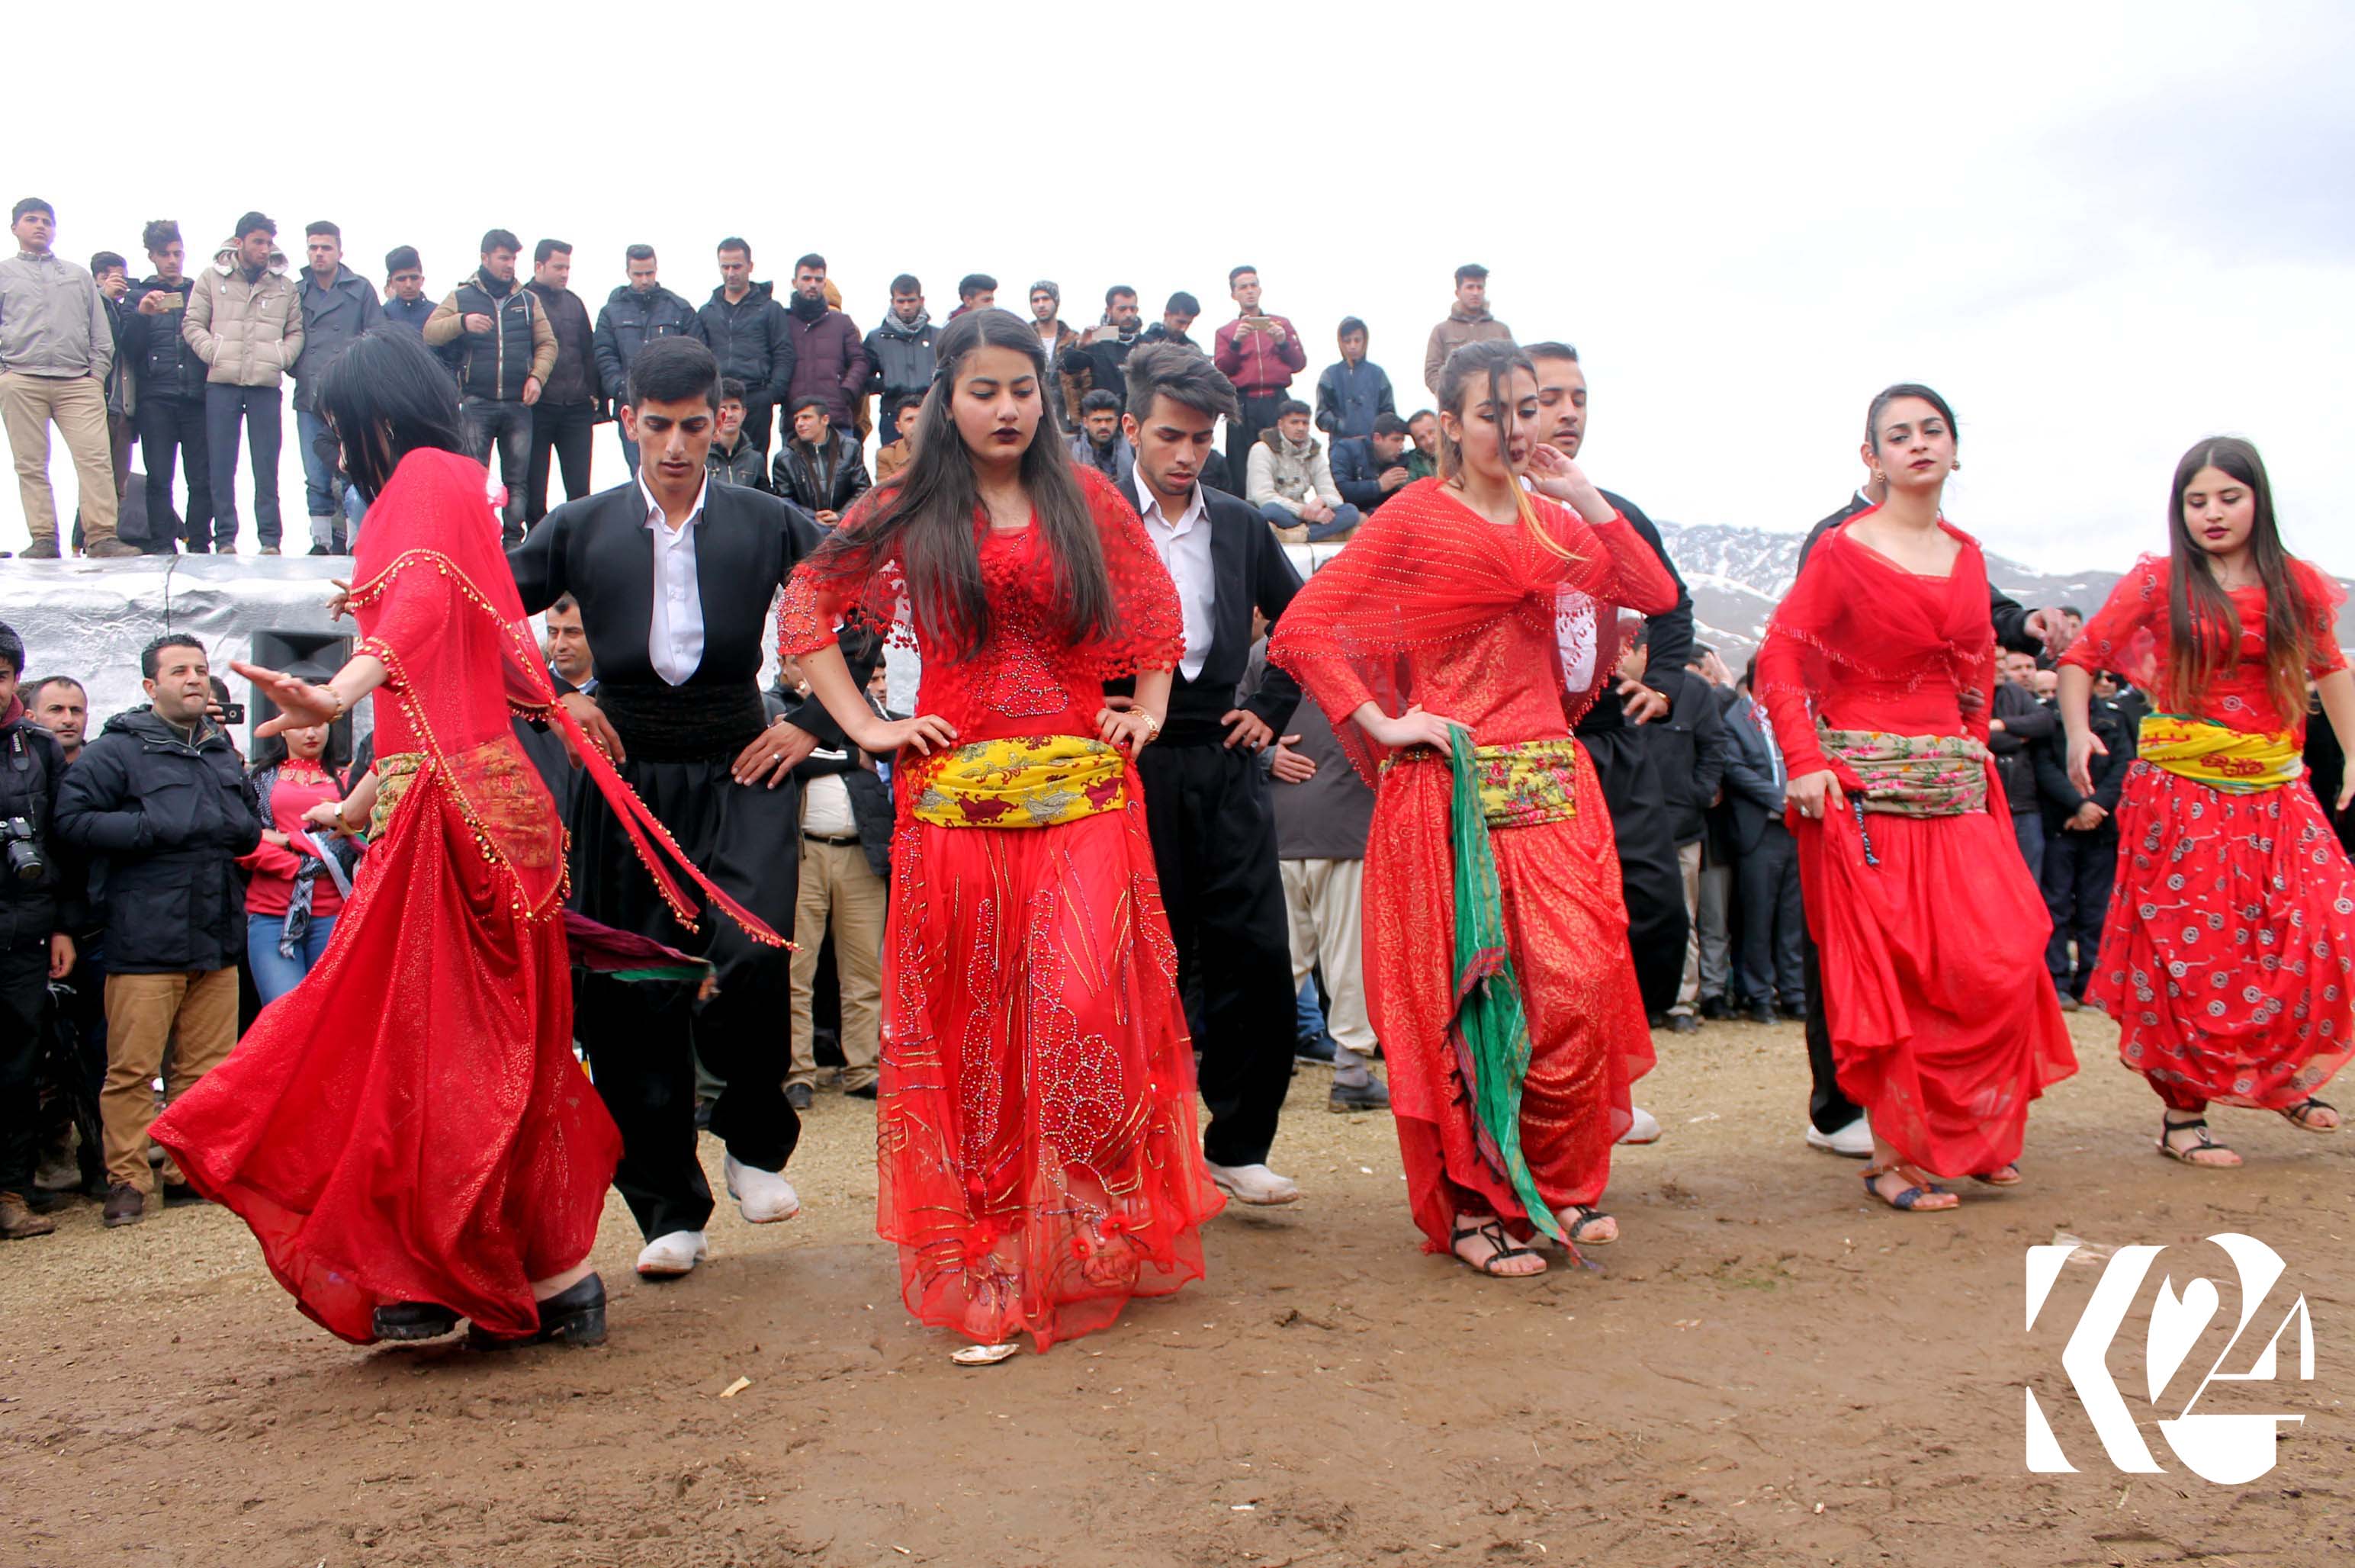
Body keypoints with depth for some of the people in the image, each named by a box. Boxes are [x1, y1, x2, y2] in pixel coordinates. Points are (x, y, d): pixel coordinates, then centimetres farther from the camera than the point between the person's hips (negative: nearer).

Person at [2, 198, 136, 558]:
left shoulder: (78, 275, 23)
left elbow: (100, 330, 19)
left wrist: (99, 372, 7)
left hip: (78, 381, 1)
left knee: (96, 458, -13)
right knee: (30, 464, -3)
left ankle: (101, 536, -17)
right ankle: (43, 539, -2)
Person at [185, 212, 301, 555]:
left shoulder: (284, 286, 13)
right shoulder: (212, 278, 8)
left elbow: (296, 331, 16)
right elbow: (192, 324, 7)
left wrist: (282, 358, -2)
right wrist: (214, 353, -8)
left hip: (266, 385, 1)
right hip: (222, 384, -1)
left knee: (267, 466, 0)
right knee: (222, 465, 1)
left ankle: (270, 539, 3)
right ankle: (225, 538, 5)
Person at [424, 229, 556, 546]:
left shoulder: (528, 300, 13)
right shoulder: (461, 297, 8)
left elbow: (547, 344, 10)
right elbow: (430, 333, -1)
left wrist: (537, 376, -7)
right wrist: (462, 321, -19)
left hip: (518, 404, 2)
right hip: (476, 403, -2)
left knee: (518, 477, 3)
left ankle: (513, 536, 8)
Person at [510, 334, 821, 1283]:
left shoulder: (768, 524, 5)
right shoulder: (580, 529, 7)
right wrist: (552, 701, -2)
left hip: (739, 771, -2)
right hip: (627, 781, 2)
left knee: (749, 958, -22)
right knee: (631, 998, 2)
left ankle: (754, 1142, 8)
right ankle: (669, 1211, 18)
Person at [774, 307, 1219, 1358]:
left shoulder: (1088, 501, 9)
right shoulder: (908, 512, 7)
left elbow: (1156, 611, 20)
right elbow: (805, 610, 9)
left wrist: (1146, 713, 9)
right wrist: (864, 726, 2)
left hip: (1083, 794, 0)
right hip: (953, 799, 0)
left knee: (1086, 1005, -10)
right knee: (968, 1021, 3)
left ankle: (1094, 1232, 11)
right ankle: (982, 1259, 16)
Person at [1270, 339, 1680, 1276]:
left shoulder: (1553, 521, 15)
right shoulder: (1415, 517, -2)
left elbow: (1657, 595, 7)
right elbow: (1300, 630, -9)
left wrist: (1581, 495, 2)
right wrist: (1380, 724, -12)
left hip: (1552, 784, 5)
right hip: (1454, 788, -5)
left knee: (1577, 984, -2)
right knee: (1466, 996, -1)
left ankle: (1557, 1181, 18)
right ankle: (1471, 1205, 13)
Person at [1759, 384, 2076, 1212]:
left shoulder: (1966, 555, 14)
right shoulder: (1844, 549, -4)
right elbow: (1780, 655, -9)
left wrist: (1974, 745, 13)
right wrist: (1805, 761, -18)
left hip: (1954, 786, 5)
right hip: (1865, 785, -5)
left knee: (1998, 960, -1)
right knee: (1888, 971, -3)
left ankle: (1974, 1133, 18)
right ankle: (1892, 1154, 7)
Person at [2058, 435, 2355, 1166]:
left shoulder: (2296, 584, 7)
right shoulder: (2156, 582, -2)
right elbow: (2080, 657, -1)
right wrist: (2078, 733, -18)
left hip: (2277, 794, 3)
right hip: (2182, 794, -3)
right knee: (2191, 953, -1)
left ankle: (2282, 1075, 22)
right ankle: (2182, 1114, 10)